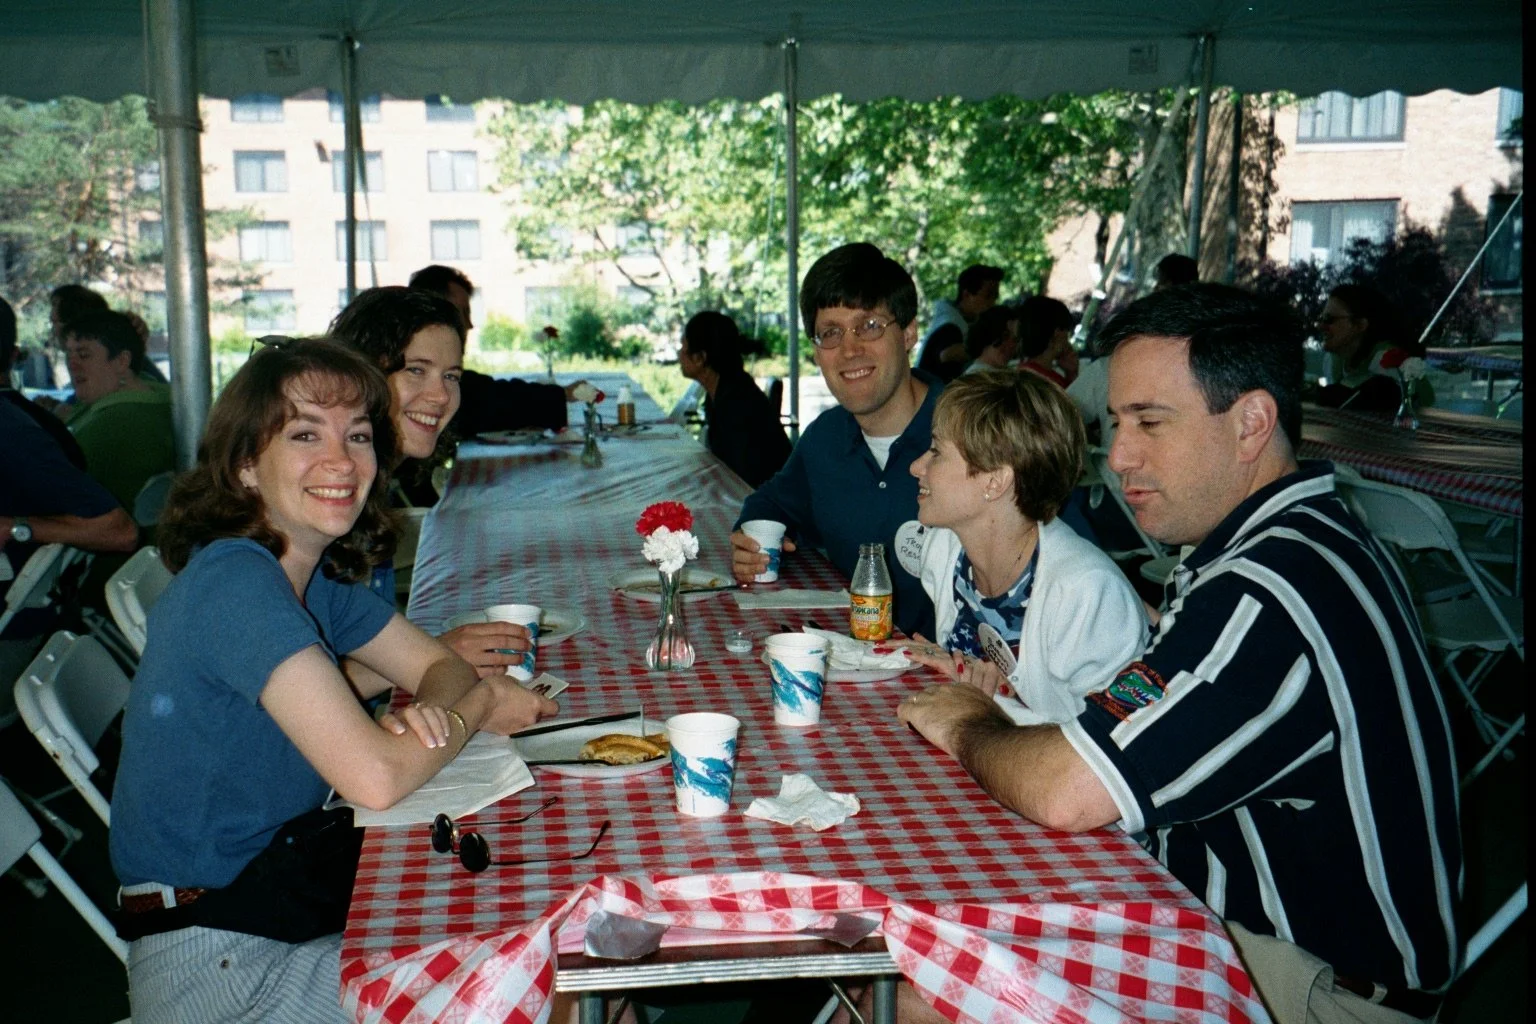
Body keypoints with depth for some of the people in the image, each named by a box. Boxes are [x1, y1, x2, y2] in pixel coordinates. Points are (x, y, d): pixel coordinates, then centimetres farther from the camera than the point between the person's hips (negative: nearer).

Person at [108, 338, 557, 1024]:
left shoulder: (322, 574, 2)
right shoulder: (233, 582, -25)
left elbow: (441, 667, 8)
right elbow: (374, 776, -31)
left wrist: (432, 711, -16)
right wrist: (479, 705, -12)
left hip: (299, 869, 8)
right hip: (216, 958, -8)